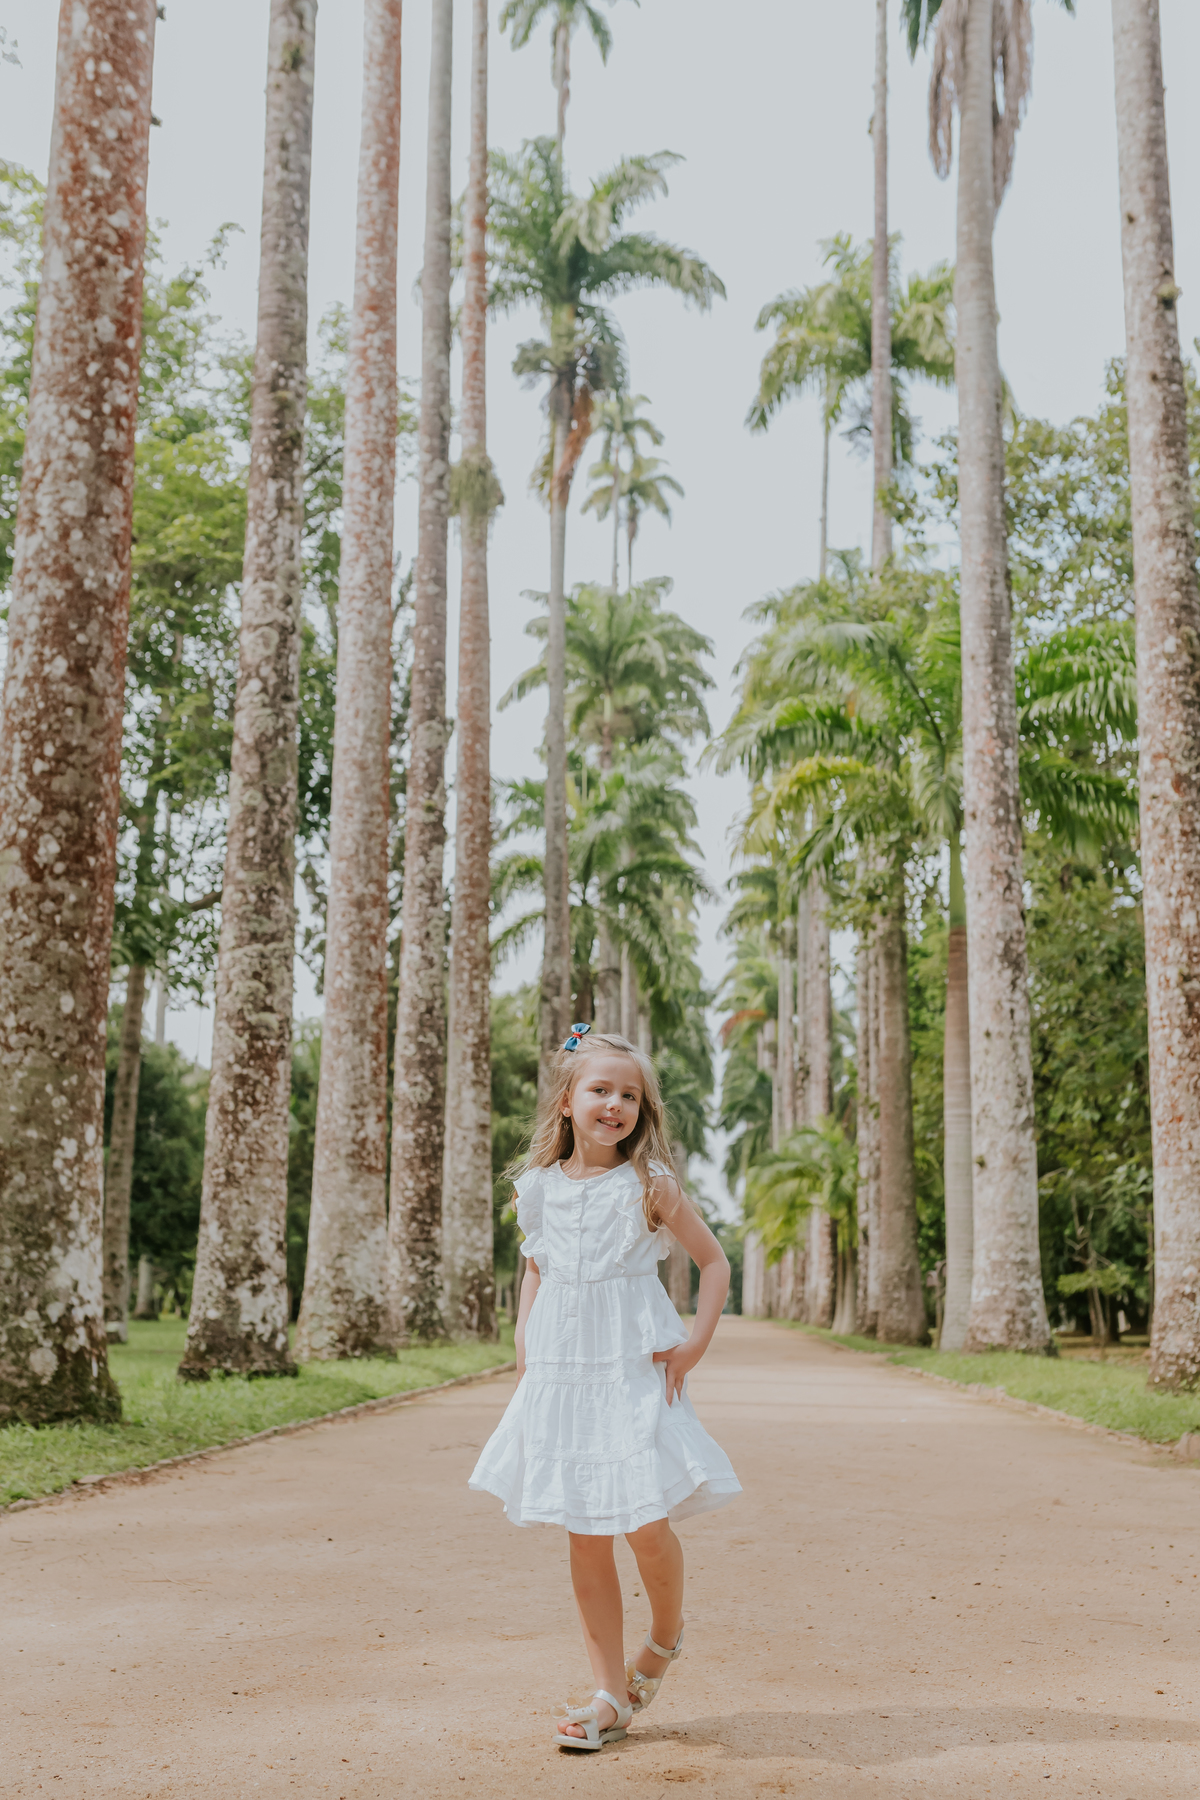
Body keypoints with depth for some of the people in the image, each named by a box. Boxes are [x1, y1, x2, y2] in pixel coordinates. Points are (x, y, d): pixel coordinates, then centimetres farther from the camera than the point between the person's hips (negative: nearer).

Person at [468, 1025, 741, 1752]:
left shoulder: (650, 1185, -3)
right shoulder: (541, 1187, 5)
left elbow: (715, 1262, 4)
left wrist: (697, 1341, -5)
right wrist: (525, 1349, 10)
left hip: (635, 1371, -3)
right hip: (562, 1374, 3)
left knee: (645, 1522, -10)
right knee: (585, 1537, 6)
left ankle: (667, 1634, 24)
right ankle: (612, 1695, 17)